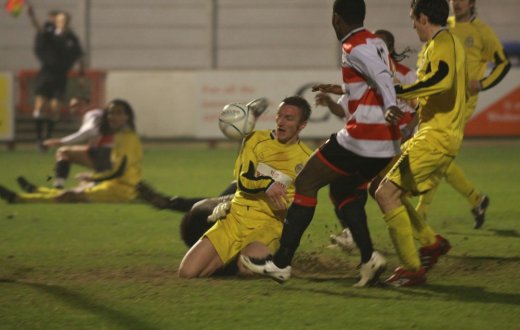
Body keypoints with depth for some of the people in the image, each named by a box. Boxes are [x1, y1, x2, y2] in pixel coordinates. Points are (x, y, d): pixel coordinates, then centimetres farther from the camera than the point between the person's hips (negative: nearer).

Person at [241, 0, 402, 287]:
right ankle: (369, 258, 7)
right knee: (344, 191, 25)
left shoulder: (355, 48, -10)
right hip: (386, 145, 9)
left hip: (360, 139, -9)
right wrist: (342, 91, 40)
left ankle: (281, 263, 2)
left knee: (305, 183, 2)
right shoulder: (376, 43, 16)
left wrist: (390, 106, -42)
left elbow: (382, 76, -26)